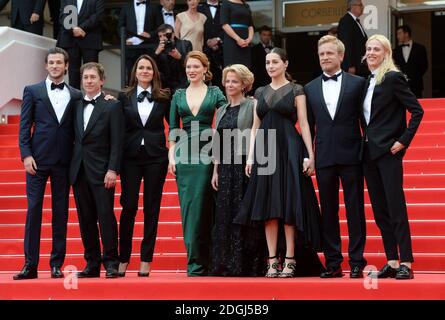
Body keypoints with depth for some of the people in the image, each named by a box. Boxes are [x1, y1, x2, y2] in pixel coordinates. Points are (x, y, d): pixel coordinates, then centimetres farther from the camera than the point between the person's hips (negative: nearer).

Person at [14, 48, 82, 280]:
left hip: (63, 161, 2)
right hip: (38, 159, -1)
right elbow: (24, 126, 2)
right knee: (34, 209, -4)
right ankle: (30, 265, -1)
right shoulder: (32, 91, 6)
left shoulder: (76, 96, 10)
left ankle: (56, 264, 8)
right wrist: (26, 155, -8)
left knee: (61, 212, 3)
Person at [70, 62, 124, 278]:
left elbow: (117, 142, -6)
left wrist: (112, 170, -14)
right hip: (79, 170, 5)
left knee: (106, 216, -7)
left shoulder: (112, 106, -1)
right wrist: (72, 167, 5)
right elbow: (75, 139, 14)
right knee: (86, 218, 6)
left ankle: (111, 263, -1)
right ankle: (92, 263, 11)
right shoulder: (76, 106, 14)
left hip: (101, 171, -5)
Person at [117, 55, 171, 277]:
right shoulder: (124, 97, 4)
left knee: (152, 209, 3)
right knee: (128, 207, -2)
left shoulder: (163, 98, 5)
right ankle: (123, 259, 7)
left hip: (155, 156, 0)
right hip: (130, 156, 0)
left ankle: (145, 261, 8)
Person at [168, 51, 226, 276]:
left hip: (206, 154, -3)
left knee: (201, 207, -7)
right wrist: (171, 155, 3)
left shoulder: (215, 93, 5)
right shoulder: (179, 95, 13)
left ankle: (198, 264, -3)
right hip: (184, 155, 3)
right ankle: (196, 261, 7)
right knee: (187, 207, 1)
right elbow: (173, 128, 13)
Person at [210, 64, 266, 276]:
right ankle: (225, 265, 9)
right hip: (226, 167, 6)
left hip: (246, 165, -6)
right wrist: (215, 170, 13)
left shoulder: (252, 105, -2)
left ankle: (247, 266, -1)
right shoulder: (221, 111, 18)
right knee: (225, 216, 5)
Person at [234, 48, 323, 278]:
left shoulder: (296, 90, 3)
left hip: (289, 150, -4)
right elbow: (255, 127, 14)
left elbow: (303, 124, -1)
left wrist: (310, 155, -9)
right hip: (265, 151, 4)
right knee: (268, 206, 1)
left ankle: (290, 260, -2)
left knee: (289, 204, -5)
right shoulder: (260, 93, 14)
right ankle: (272, 260, 3)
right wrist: (250, 156, 5)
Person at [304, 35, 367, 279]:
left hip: (351, 156, -3)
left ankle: (357, 262, 5)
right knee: (328, 211, 5)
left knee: (355, 210, 0)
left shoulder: (357, 83, 3)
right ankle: (333, 263, 10)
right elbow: (309, 125, 11)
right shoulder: (310, 88, 11)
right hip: (324, 157, 3)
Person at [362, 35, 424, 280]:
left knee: (396, 208, -9)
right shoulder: (368, 81, 14)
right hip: (369, 152, 8)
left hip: (388, 151, -8)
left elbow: (417, 110, -11)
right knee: (380, 211, 8)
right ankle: (392, 262, 13)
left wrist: (403, 140, -14)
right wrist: (365, 138, 11)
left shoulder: (393, 78, -8)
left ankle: (406, 264, -7)